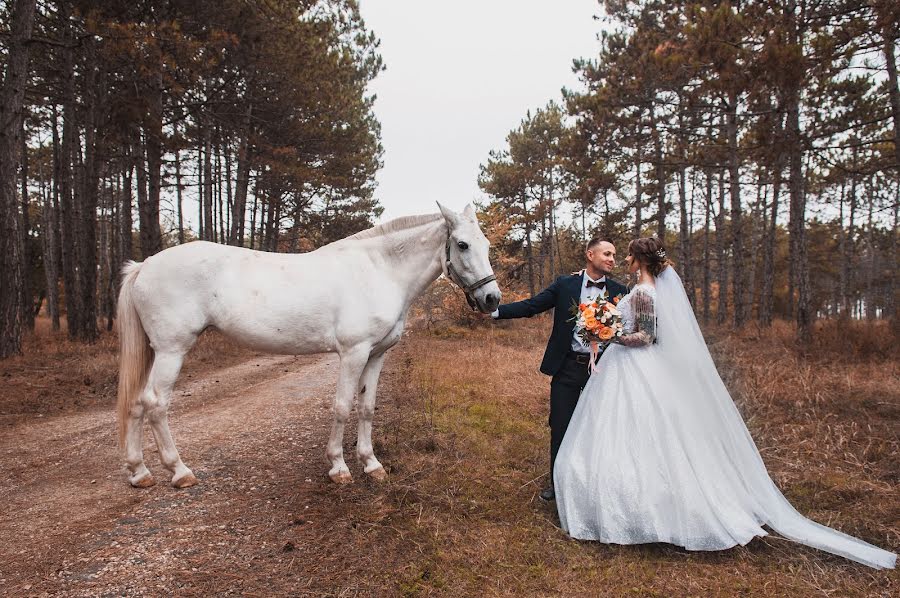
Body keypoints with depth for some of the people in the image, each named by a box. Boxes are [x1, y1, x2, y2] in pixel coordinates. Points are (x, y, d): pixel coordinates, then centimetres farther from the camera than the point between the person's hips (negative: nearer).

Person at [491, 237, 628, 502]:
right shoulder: (565, 284, 0)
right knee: (560, 427, 6)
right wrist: (496, 311, -16)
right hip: (567, 367, -1)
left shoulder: (618, 291, 3)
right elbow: (531, 306, -5)